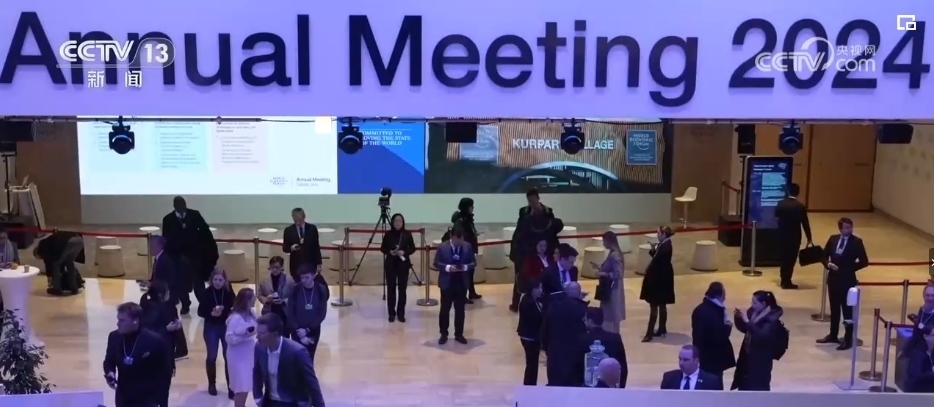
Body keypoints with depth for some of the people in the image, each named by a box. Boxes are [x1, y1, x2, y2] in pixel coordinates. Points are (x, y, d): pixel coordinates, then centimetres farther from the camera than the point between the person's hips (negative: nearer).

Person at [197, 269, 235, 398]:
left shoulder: (229, 292, -8)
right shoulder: (206, 293, -11)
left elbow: (234, 307, 0)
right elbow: (200, 312, -9)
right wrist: (211, 313, -25)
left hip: (227, 327, 1)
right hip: (211, 328, 0)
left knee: (229, 357, 1)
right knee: (211, 357, 7)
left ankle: (231, 387, 9)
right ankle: (212, 384, 27)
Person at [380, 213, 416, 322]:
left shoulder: (407, 234, -2)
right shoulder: (388, 234, -2)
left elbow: (412, 248, 2)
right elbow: (383, 248, 4)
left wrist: (404, 252, -15)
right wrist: (390, 252, -15)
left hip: (403, 264, 0)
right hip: (390, 264, 0)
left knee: (402, 289, 2)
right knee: (391, 288, 2)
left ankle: (401, 313, 12)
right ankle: (391, 313, 11)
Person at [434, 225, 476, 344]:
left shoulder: (468, 247, 0)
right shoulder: (442, 247, -7)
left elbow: (473, 262, 4)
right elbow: (436, 263, -5)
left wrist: (466, 267, -17)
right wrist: (447, 267, -22)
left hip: (462, 283, 2)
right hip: (447, 283, -2)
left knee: (460, 310, 10)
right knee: (445, 310, 6)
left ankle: (459, 334, 20)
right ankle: (443, 334, 16)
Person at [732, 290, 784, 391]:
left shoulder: (772, 319, -20)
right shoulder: (753, 312, 1)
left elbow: (762, 335, -32)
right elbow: (744, 329, 12)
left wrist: (748, 322, -34)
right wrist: (738, 318, -6)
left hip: (761, 358, -8)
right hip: (747, 353, 8)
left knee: (760, 386, 2)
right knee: (744, 382, 21)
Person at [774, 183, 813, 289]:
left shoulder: (780, 203, -5)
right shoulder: (801, 206, -15)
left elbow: (776, 215, 13)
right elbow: (805, 223, -10)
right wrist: (809, 238, -1)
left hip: (782, 234, 4)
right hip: (794, 236, -4)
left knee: (784, 257, 17)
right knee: (791, 258, 3)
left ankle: (784, 280, 25)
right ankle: (787, 282, 5)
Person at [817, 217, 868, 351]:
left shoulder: (856, 242, -9)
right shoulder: (833, 239, 4)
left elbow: (864, 261, -8)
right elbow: (824, 255, 11)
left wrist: (849, 268, -13)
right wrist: (828, 264, -9)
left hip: (847, 281, -5)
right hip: (833, 279, 5)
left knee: (847, 310, 1)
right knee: (834, 309, 16)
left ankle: (848, 340, 7)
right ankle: (833, 335, 29)